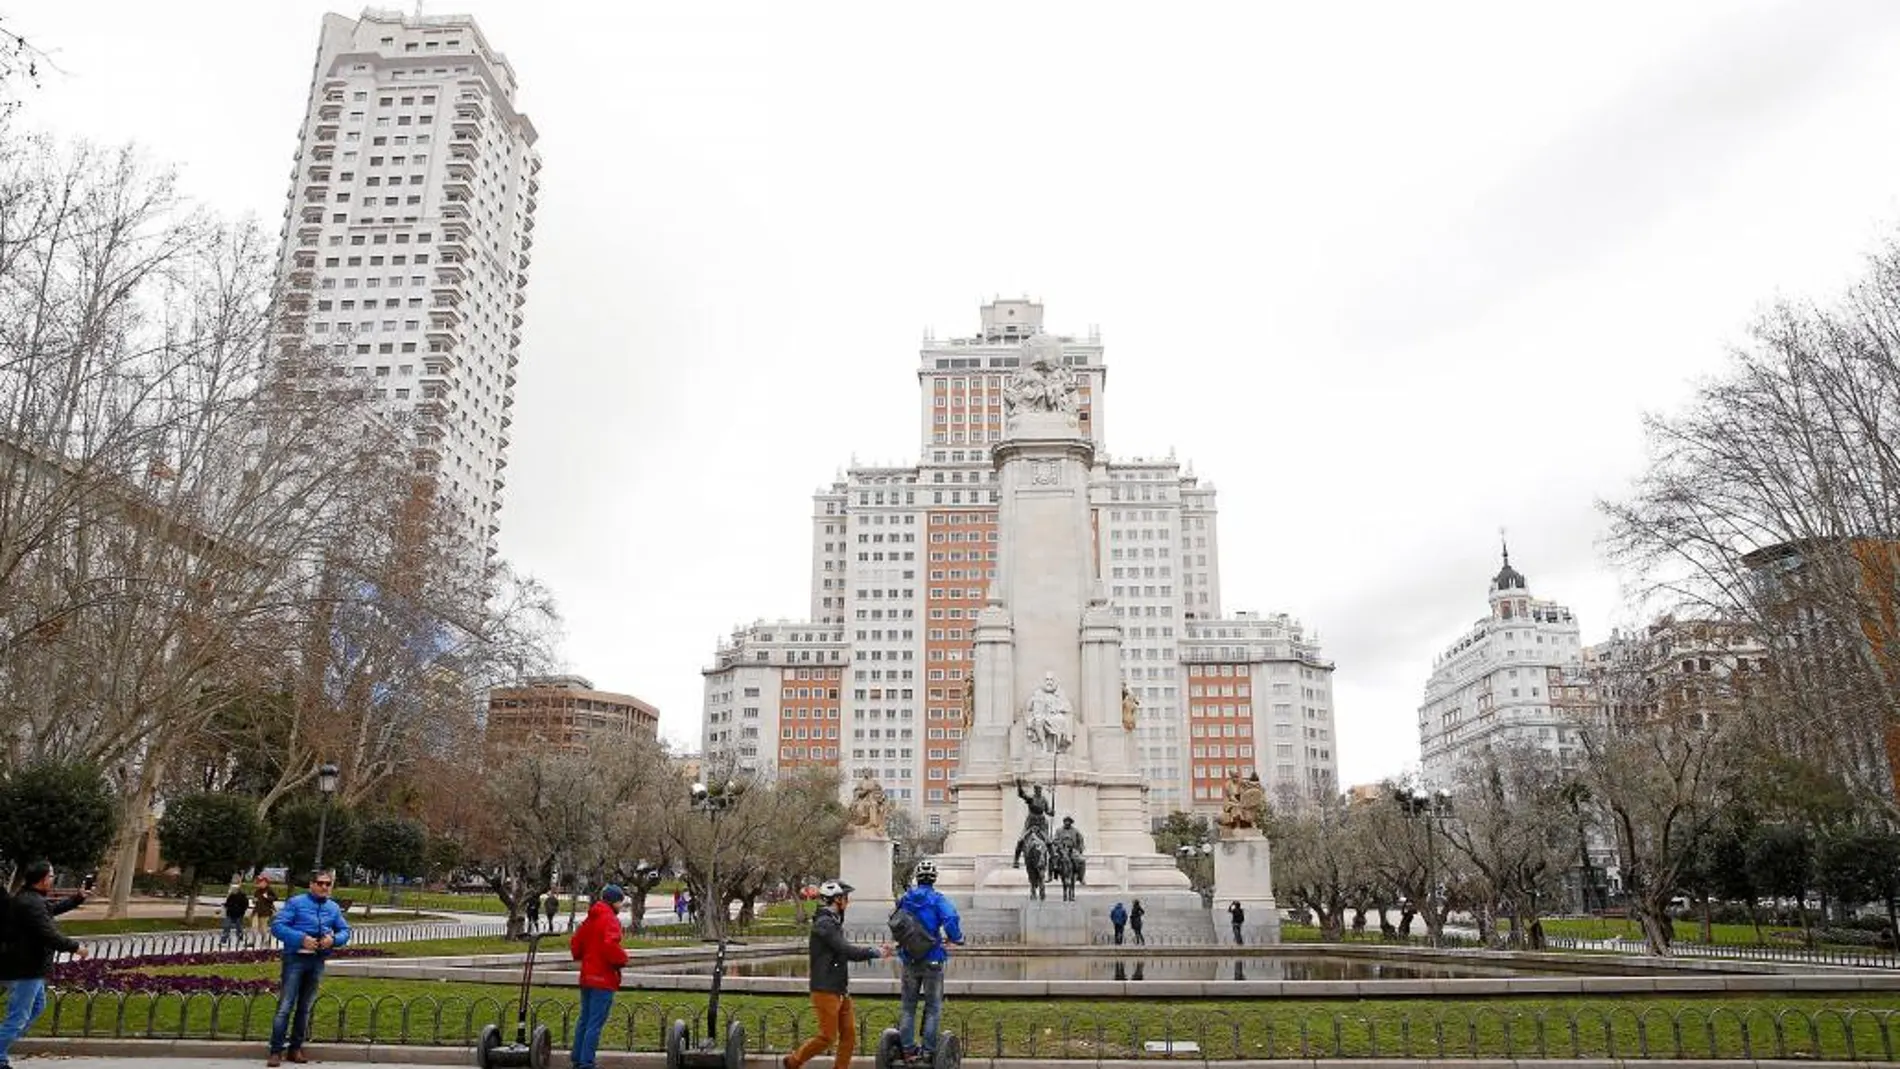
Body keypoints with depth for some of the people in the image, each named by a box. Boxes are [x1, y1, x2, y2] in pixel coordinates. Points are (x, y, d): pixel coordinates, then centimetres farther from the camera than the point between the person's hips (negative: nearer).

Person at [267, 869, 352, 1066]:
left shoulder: (333, 908, 9)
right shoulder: (296, 903, -5)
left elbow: (345, 931, 15)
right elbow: (277, 926, -11)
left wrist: (334, 939, -8)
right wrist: (301, 938, -21)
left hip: (318, 962, 5)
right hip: (295, 959, -5)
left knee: (305, 1007, 12)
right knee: (285, 1006, -7)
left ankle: (296, 1048, 22)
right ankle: (276, 1051, -1)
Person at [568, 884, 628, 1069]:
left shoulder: (590, 918, 12)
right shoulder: (610, 919, -15)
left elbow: (574, 942, 17)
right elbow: (610, 945, -29)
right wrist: (622, 958, -12)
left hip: (587, 976, 9)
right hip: (604, 979, -9)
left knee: (584, 1019, 18)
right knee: (596, 1023, -4)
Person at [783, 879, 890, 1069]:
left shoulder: (834, 922, 15)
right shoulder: (824, 923, -17)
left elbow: (846, 951, 12)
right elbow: (848, 951, -22)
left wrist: (877, 950, 1)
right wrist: (876, 952, -13)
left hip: (841, 990, 9)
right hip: (826, 991, -9)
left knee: (849, 1033, 7)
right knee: (828, 1036, -3)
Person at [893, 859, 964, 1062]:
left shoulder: (904, 900, 1)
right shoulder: (938, 899, -12)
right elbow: (951, 920, -26)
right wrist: (956, 938, -9)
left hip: (909, 960, 3)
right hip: (932, 960, -3)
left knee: (907, 1005, 15)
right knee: (933, 1007, 8)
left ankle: (907, 1047, 17)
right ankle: (928, 1050, 7)